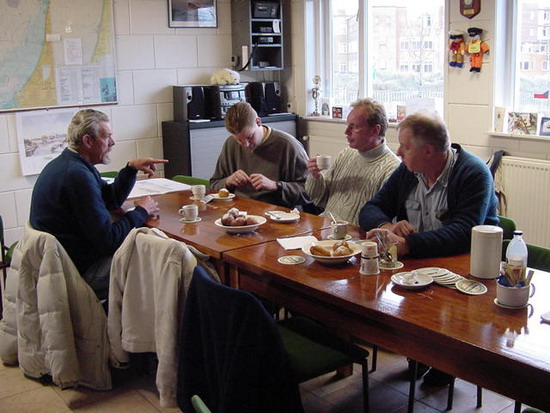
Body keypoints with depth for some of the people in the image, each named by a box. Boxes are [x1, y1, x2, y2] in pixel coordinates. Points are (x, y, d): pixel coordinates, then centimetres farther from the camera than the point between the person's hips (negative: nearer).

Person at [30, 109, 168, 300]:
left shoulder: (66, 163, 8)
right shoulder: (78, 175, -25)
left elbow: (111, 199, 17)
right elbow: (108, 239, -24)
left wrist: (131, 168, 3)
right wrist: (141, 211, -9)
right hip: (79, 270, -10)